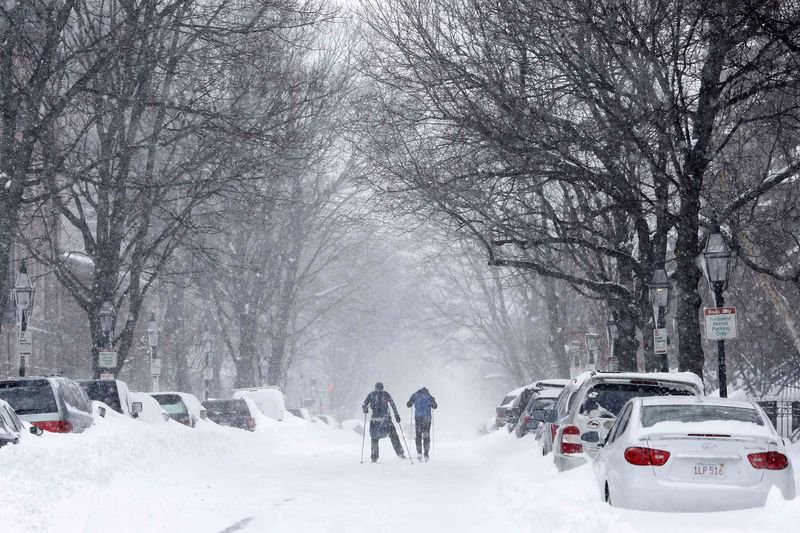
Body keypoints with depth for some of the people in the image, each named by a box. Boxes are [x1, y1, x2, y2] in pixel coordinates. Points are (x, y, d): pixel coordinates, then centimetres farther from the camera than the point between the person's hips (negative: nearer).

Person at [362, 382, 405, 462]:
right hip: (386, 418, 0)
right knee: (393, 435, 8)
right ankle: (400, 453, 2)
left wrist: (365, 410, 22)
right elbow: (393, 405, 2)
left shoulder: (371, 395, 5)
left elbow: (364, 405, 3)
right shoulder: (386, 394, 5)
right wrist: (397, 415, 5)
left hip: (375, 419, 0)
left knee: (374, 438, 11)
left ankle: (374, 457, 5)